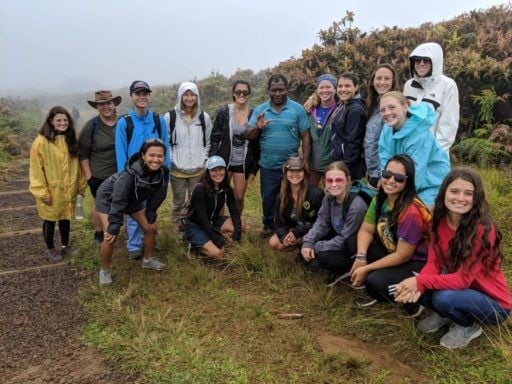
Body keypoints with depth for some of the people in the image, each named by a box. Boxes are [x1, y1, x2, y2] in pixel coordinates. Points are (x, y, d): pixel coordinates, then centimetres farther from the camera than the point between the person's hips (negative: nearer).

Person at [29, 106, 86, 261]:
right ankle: (50, 249, 28)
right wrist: (42, 192, -15)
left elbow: (76, 164, 7)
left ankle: (65, 245, 36)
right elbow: (36, 169, -14)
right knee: (50, 220, 11)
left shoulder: (70, 140, 3)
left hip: (68, 189, 5)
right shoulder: (41, 142, -15)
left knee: (66, 217, 18)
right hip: (51, 190, -4)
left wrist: (81, 184, 8)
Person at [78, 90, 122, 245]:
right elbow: (83, 153, -6)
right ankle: (99, 235, 31)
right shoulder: (91, 126, -10)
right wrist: (88, 176, -9)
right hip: (99, 176, -2)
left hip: (120, 174, 3)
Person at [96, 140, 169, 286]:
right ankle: (105, 270, 10)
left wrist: (151, 217, 1)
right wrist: (113, 228, -28)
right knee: (111, 237, -16)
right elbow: (118, 202, -34)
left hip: (133, 200, 6)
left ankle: (148, 259, 31)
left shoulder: (163, 172, -23)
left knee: (152, 228, 7)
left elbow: (157, 197, -7)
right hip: (108, 198, -6)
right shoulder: (130, 173, -40)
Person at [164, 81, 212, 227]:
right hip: (177, 170, -2)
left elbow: (208, 142, 12)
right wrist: (169, 161, -6)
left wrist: (204, 159, 4)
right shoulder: (170, 116, -6)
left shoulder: (204, 117, 3)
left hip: (198, 170, 2)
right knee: (178, 203, 11)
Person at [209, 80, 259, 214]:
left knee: (239, 197, 6)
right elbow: (215, 138, -1)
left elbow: (256, 144, 1)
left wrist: (254, 168, -1)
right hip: (224, 161, 0)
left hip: (243, 163, 1)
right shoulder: (223, 112, -4)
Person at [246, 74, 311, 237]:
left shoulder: (298, 109, -6)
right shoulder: (260, 110, 0)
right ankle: (268, 225, 36)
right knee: (268, 197, 15)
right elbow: (248, 136, -1)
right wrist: (258, 127, -22)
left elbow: (305, 137, -4)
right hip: (268, 165, 2)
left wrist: (305, 161, -9)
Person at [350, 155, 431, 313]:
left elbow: (403, 255, -25)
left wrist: (366, 269, -19)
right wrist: (360, 258, -20)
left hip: (417, 264, -8)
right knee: (358, 243, -8)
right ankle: (375, 292, 8)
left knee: (375, 282, -28)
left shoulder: (411, 212, -30)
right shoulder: (380, 198, -6)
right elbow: (366, 230, -2)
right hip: (392, 253, 8)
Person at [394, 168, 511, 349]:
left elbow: (463, 279, -28)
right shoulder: (440, 220, -8)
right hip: (459, 289, 5)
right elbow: (434, 262, -10)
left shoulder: (482, 230, -27)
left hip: (493, 303, -5)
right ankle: (446, 315, 10)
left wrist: (420, 282, -34)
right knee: (413, 289, -17)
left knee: (443, 297, -32)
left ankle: (468, 327, 0)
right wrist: (417, 286, -30)